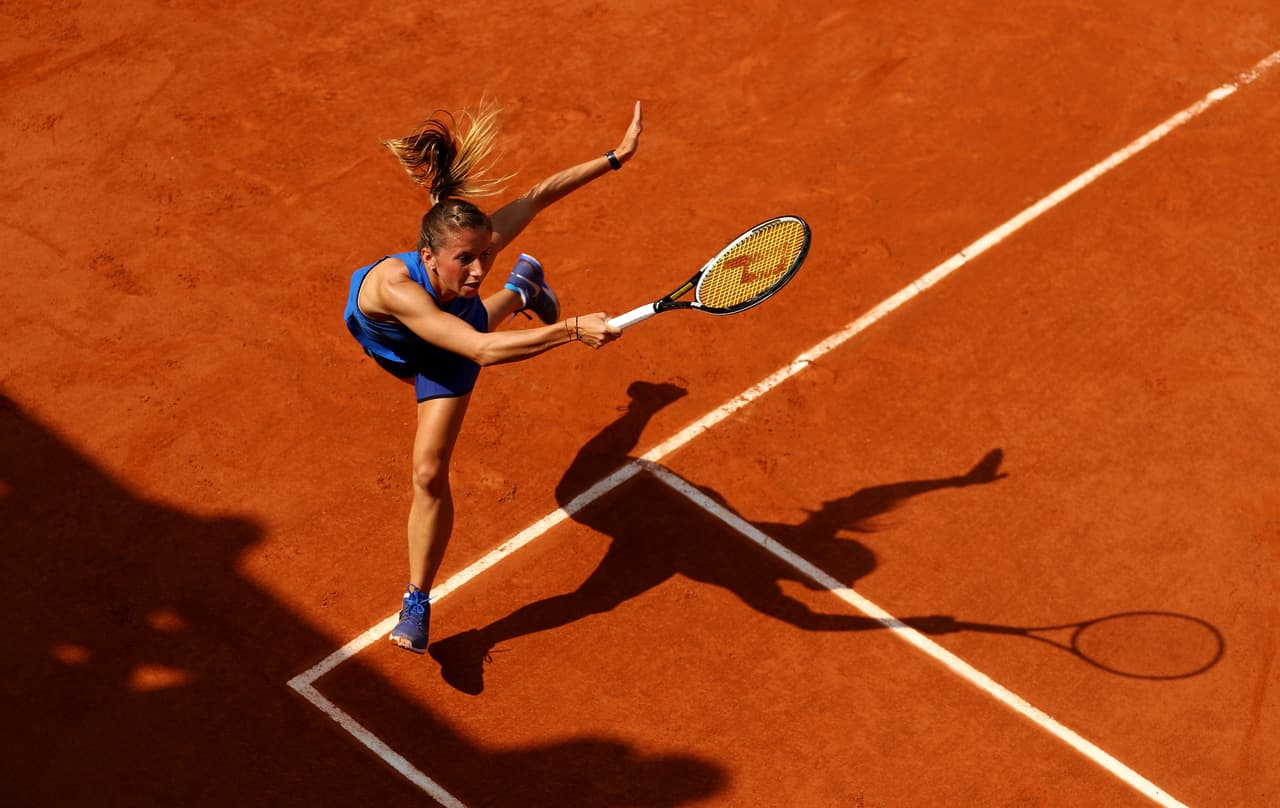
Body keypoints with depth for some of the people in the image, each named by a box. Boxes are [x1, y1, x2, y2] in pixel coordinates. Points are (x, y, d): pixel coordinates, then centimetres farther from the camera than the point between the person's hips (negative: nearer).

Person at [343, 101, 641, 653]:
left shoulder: (477, 243, -42)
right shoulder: (394, 286, -53)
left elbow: (541, 193, -26)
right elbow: (483, 350, -59)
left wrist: (615, 158, -25)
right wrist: (573, 331, -65)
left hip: (451, 340, 1)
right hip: (388, 343, -1)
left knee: (429, 473, -6)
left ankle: (416, 605, 12)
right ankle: (521, 288, 70)